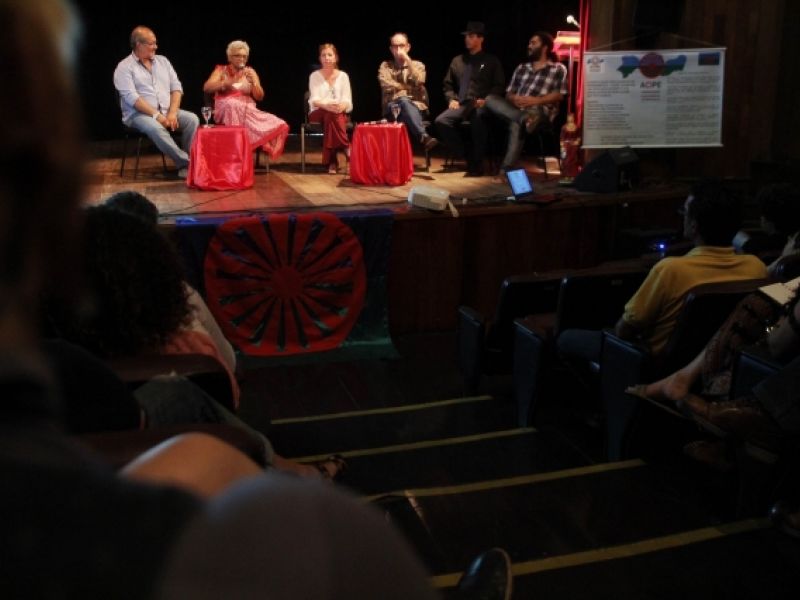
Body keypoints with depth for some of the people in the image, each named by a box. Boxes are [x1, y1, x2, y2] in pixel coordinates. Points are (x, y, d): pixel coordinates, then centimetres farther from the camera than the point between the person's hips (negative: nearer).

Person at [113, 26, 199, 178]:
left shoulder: (162, 61, 15)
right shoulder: (124, 67, -2)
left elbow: (176, 87, 9)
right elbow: (132, 97, -14)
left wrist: (172, 113, -8)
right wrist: (157, 115, -21)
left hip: (167, 111, 5)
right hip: (139, 114, -5)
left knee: (192, 118, -22)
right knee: (156, 128, -37)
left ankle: (190, 160, -24)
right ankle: (186, 162, -31)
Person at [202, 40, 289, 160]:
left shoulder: (250, 72, 18)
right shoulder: (221, 70, 11)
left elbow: (260, 97, 11)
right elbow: (207, 88, -6)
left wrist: (253, 82, -9)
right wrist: (228, 82, -20)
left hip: (247, 110, 2)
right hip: (226, 111, -2)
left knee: (279, 126, -24)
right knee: (232, 105, -43)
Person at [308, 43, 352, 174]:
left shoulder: (343, 76, 8)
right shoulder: (314, 76, 5)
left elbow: (347, 101, 1)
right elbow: (314, 101, -6)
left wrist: (341, 106, -25)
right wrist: (327, 105, -28)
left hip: (339, 114, 1)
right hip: (318, 113, -1)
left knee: (332, 116, -36)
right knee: (330, 114, -36)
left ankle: (332, 160, -36)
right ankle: (346, 149, -32)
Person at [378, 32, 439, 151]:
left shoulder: (418, 65, 15)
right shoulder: (385, 66, 15)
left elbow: (418, 82, -7)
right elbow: (387, 86, -4)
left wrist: (408, 60, -8)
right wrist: (408, 88, -2)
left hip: (416, 106, 1)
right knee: (404, 101, -37)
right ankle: (424, 137, -57)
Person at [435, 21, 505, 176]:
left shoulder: (491, 61, 12)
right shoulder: (457, 60, 22)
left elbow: (498, 86, 6)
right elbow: (448, 84, 24)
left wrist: (485, 100, -11)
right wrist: (452, 99, 4)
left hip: (480, 106, -4)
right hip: (461, 105, 4)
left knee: (478, 119, -41)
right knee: (441, 121, -26)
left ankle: (476, 163, -29)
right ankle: (464, 156, -14)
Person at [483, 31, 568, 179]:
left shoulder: (558, 69, 12)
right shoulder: (521, 68, 28)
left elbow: (559, 95, 0)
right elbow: (509, 93, 21)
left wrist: (535, 100, -14)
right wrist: (514, 99, -4)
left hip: (540, 111, -5)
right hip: (517, 109, 6)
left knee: (516, 125, -39)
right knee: (490, 99, -22)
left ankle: (506, 169, -46)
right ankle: (525, 119, -43)